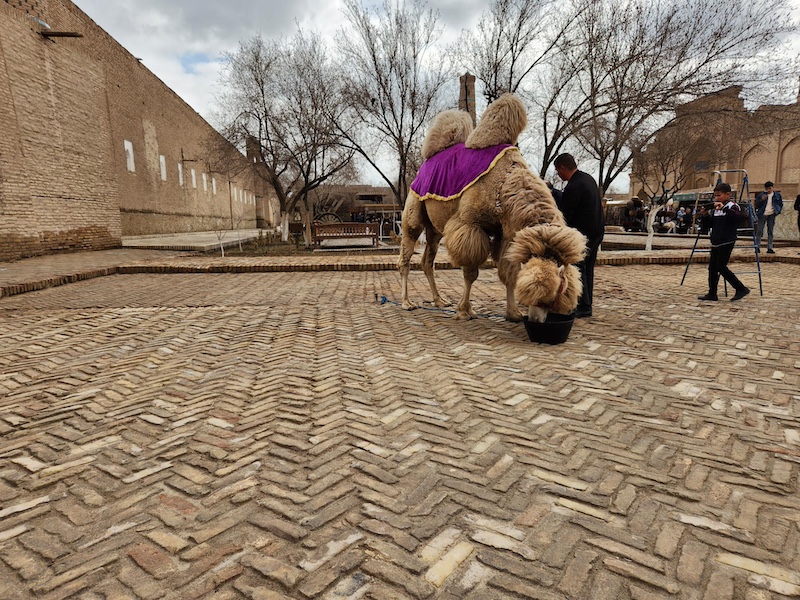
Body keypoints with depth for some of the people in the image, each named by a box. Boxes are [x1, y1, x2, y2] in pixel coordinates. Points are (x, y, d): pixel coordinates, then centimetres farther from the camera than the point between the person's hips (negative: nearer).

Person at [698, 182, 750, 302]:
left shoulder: (732, 206, -7)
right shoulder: (716, 208, 16)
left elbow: (737, 216, -31)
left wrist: (724, 208, -36)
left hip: (726, 242, -8)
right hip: (716, 242, 8)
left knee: (721, 267, -11)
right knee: (712, 267, 6)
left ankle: (741, 289, 1)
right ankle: (712, 294, 11)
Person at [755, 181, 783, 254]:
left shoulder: (777, 195, 7)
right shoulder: (761, 195, 0)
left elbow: (781, 204, 17)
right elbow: (756, 205, -1)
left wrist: (777, 211, 1)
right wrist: (762, 200, -17)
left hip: (771, 215, 2)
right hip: (762, 215, -2)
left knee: (770, 232, 4)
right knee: (759, 231, -5)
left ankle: (770, 248, 5)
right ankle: (757, 247, 0)